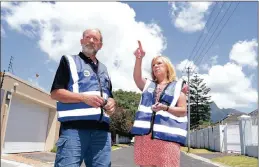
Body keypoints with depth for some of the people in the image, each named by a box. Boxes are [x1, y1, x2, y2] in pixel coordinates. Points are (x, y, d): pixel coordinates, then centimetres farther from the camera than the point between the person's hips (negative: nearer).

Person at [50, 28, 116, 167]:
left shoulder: (103, 69, 25)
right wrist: (84, 97, -15)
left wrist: (111, 103, 5)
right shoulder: (69, 61, 9)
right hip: (74, 127, -5)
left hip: (102, 129, 5)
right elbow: (55, 93, -1)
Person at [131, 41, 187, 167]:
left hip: (167, 135, -3)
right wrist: (139, 58, -15)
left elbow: (183, 111, 4)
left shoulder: (177, 87, 11)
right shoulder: (148, 85, 21)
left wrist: (166, 108, -14)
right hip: (144, 134, 4)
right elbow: (137, 77, 0)